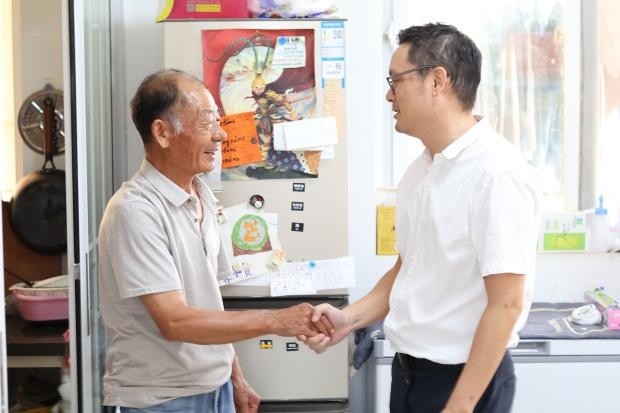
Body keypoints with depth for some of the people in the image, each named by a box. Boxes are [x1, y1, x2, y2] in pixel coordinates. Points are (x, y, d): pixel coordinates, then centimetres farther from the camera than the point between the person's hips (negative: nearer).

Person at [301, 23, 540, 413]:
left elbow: (506, 304, -21)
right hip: (407, 369, 8)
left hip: (463, 380, -8)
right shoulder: (419, 171, 5)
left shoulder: (498, 173, -20)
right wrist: (349, 319, 2)